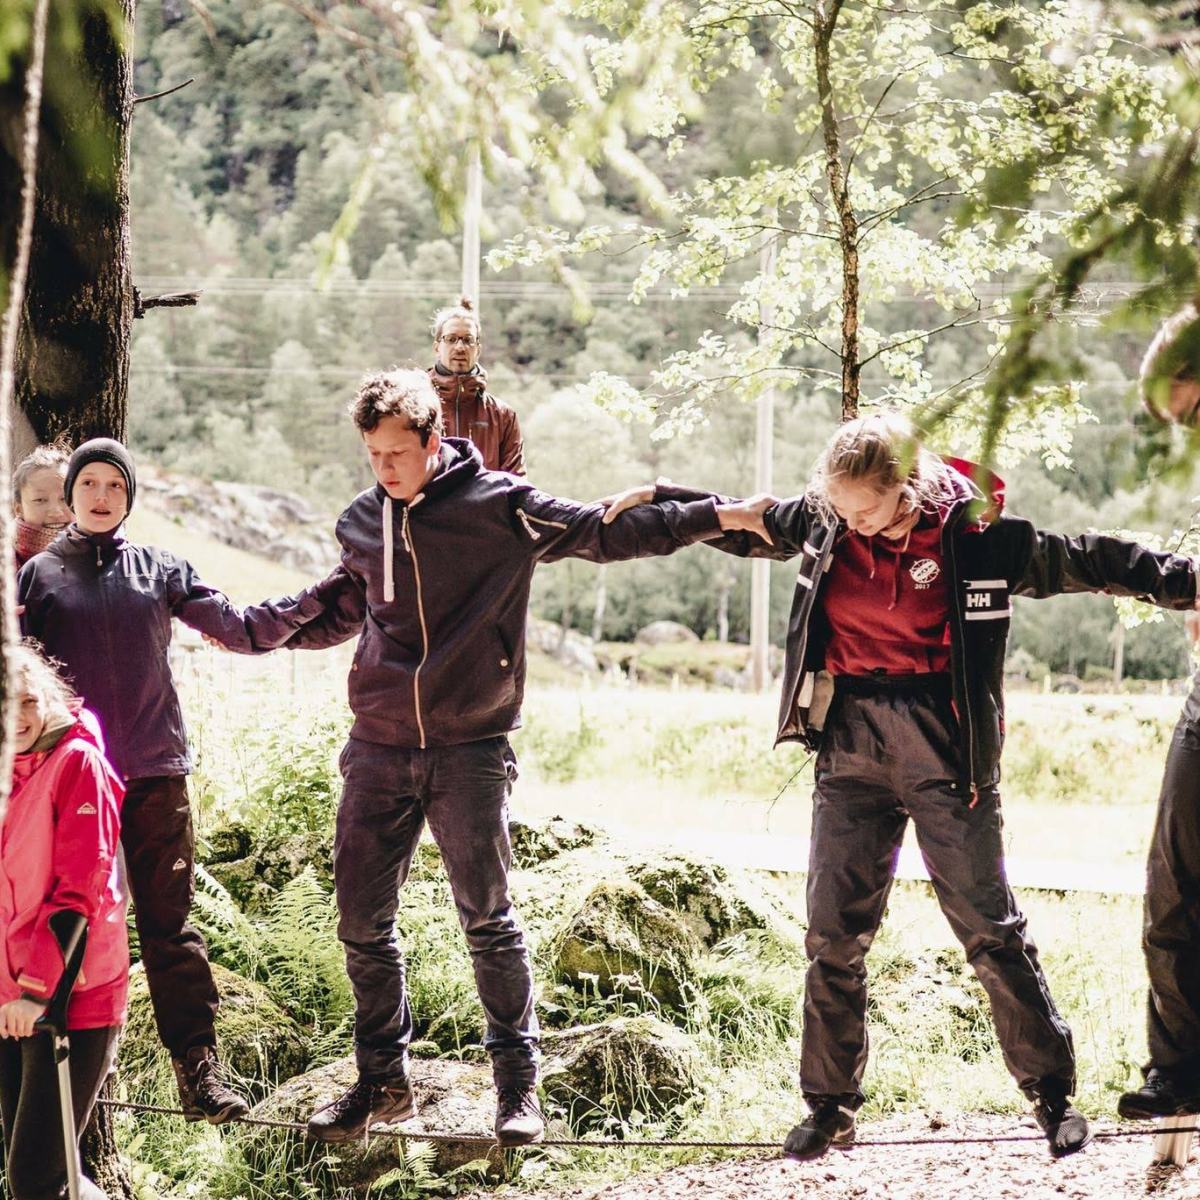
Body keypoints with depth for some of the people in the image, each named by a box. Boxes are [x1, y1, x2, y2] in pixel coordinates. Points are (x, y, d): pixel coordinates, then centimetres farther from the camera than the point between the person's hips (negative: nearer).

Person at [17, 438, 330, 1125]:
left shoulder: (161, 570, 11)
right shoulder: (37, 575, 8)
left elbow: (242, 629, 6)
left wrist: (320, 598, -5)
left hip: (156, 772, 0)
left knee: (171, 924, -1)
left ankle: (200, 1068, -1)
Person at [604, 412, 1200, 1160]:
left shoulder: (977, 534, -9)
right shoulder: (823, 523, 0)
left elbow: (1086, 562, -3)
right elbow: (742, 525, 17)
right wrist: (657, 499, 12)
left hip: (943, 749, -3)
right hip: (851, 743, 3)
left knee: (991, 929, 0)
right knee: (835, 935, 5)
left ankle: (1054, 1094, 13)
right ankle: (831, 1107, 16)